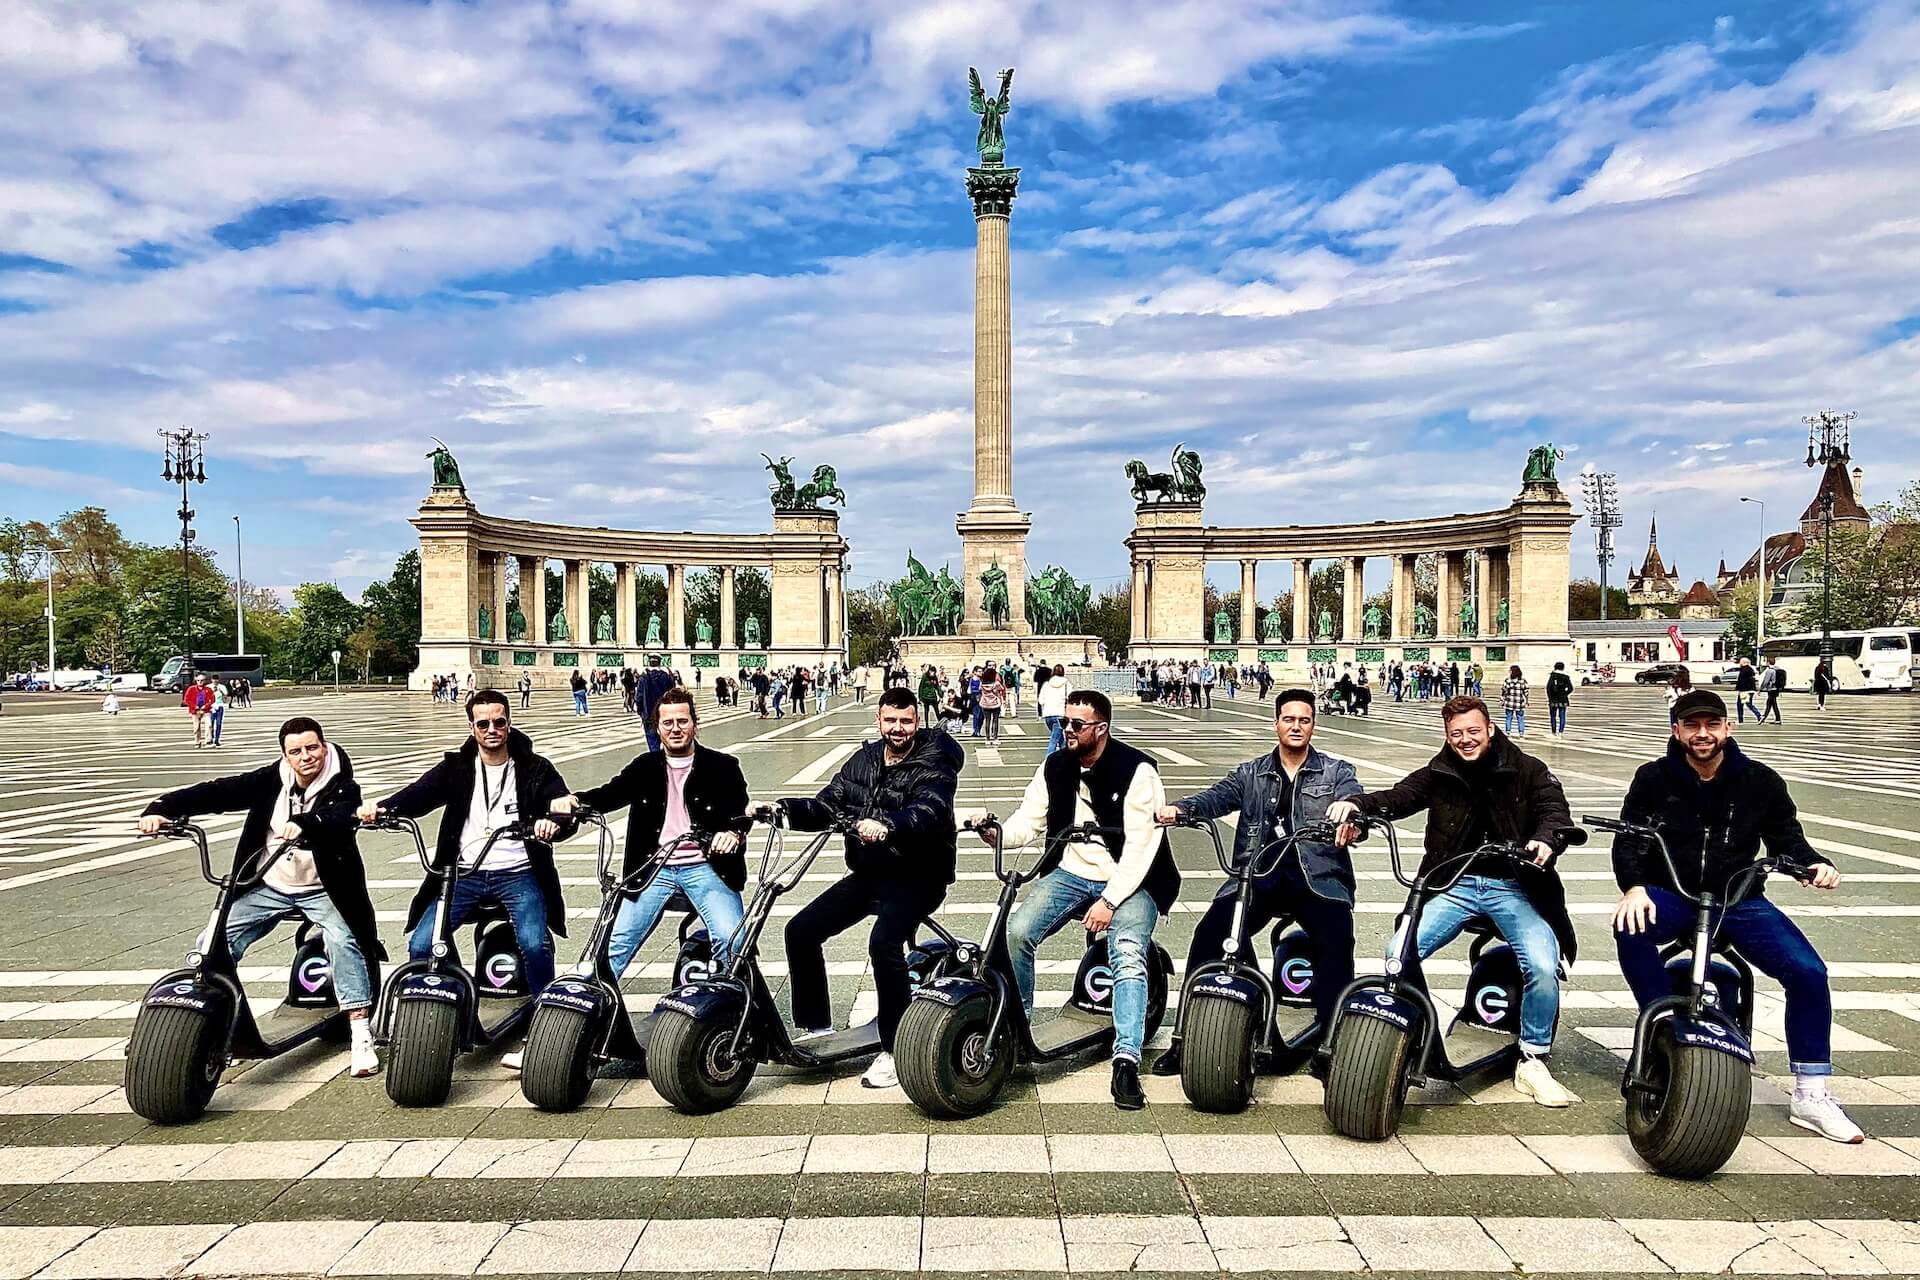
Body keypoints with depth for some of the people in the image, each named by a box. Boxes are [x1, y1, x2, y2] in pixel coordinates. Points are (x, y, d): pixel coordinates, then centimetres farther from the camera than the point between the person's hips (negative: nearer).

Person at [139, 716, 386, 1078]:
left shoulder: (342, 788, -14)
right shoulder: (270, 780, -3)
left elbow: (339, 818, -35)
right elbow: (217, 792, -11)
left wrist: (304, 825, -56)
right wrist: (161, 809, -26)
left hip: (321, 891, -4)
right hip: (268, 888, 4)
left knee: (343, 940, -25)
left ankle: (360, 1037, -21)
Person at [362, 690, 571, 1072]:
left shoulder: (534, 768, 6)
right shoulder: (456, 767, 12)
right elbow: (421, 793, -5)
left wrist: (554, 822, -31)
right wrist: (381, 807, -26)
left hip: (518, 873, -2)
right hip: (465, 873, 3)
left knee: (535, 944, -25)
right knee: (420, 945, -14)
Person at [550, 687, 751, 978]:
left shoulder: (723, 766, 5)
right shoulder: (644, 767, 13)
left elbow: (741, 809, -5)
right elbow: (610, 793, 0)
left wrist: (734, 832, -29)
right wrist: (572, 800, -22)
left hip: (704, 867, -2)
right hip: (655, 868, 3)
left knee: (731, 940, -20)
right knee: (615, 945, -2)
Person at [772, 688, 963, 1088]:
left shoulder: (934, 766, -11)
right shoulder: (864, 760, 8)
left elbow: (928, 811, -31)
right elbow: (825, 805, 1)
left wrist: (886, 825, -50)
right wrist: (782, 808, -17)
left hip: (916, 875, -6)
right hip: (867, 873, 7)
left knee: (883, 942, -30)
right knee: (800, 930, -3)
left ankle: (894, 1050, -15)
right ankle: (814, 1026, 15)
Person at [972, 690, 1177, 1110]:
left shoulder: (1136, 770, -14)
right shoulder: (1055, 767, 2)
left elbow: (1141, 844, -18)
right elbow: (1028, 821, 2)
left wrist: (1109, 901, -23)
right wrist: (996, 831, -21)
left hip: (1129, 881, -4)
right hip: (1071, 873, 4)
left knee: (1128, 958, -29)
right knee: (1015, 931, -18)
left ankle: (1126, 1064, -24)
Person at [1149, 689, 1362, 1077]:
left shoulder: (1337, 772, 15)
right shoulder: (1252, 774, 19)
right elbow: (1218, 796, 2)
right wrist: (1179, 808, -21)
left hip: (1318, 874, -1)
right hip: (1258, 874, 1)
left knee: (1337, 939, -30)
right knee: (1210, 932, -20)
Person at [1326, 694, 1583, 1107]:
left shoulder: (1527, 771, 5)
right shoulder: (1438, 774, 9)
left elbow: (1556, 811, -5)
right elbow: (1397, 797, -4)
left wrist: (1546, 839, -29)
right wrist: (1356, 804, -24)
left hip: (1512, 886, -1)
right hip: (1453, 885, 1)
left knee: (1543, 966, -23)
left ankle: (1532, 1063, 1)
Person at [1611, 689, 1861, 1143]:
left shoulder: (1760, 781, 2)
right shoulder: (1653, 778, -2)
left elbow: (1786, 839, 8)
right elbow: (1628, 839, -8)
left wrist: (1816, 864, -16)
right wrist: (1634, 887, -26)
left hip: (1740, 900, 2)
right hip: (1671, 896, -1)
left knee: (1808, 971, -17)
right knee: (1630, 929, -33)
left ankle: (1810, 1096, -4)